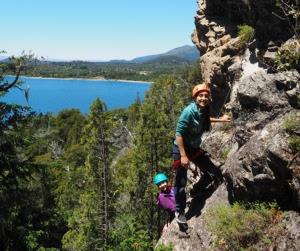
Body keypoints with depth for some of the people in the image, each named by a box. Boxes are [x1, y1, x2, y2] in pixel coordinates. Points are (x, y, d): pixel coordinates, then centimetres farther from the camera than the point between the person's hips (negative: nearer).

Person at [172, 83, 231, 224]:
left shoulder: (203, 111, -2)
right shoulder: (189, 111, -24)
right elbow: (179, 133, -24)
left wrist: (220, 120, 29)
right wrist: (183, 155, -27)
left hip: (195, 148, 7)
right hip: (181, 149, -7)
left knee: (214, 174, 6)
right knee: (180, 183, 0)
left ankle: (195, 192, 30)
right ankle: (179, 211, 21)